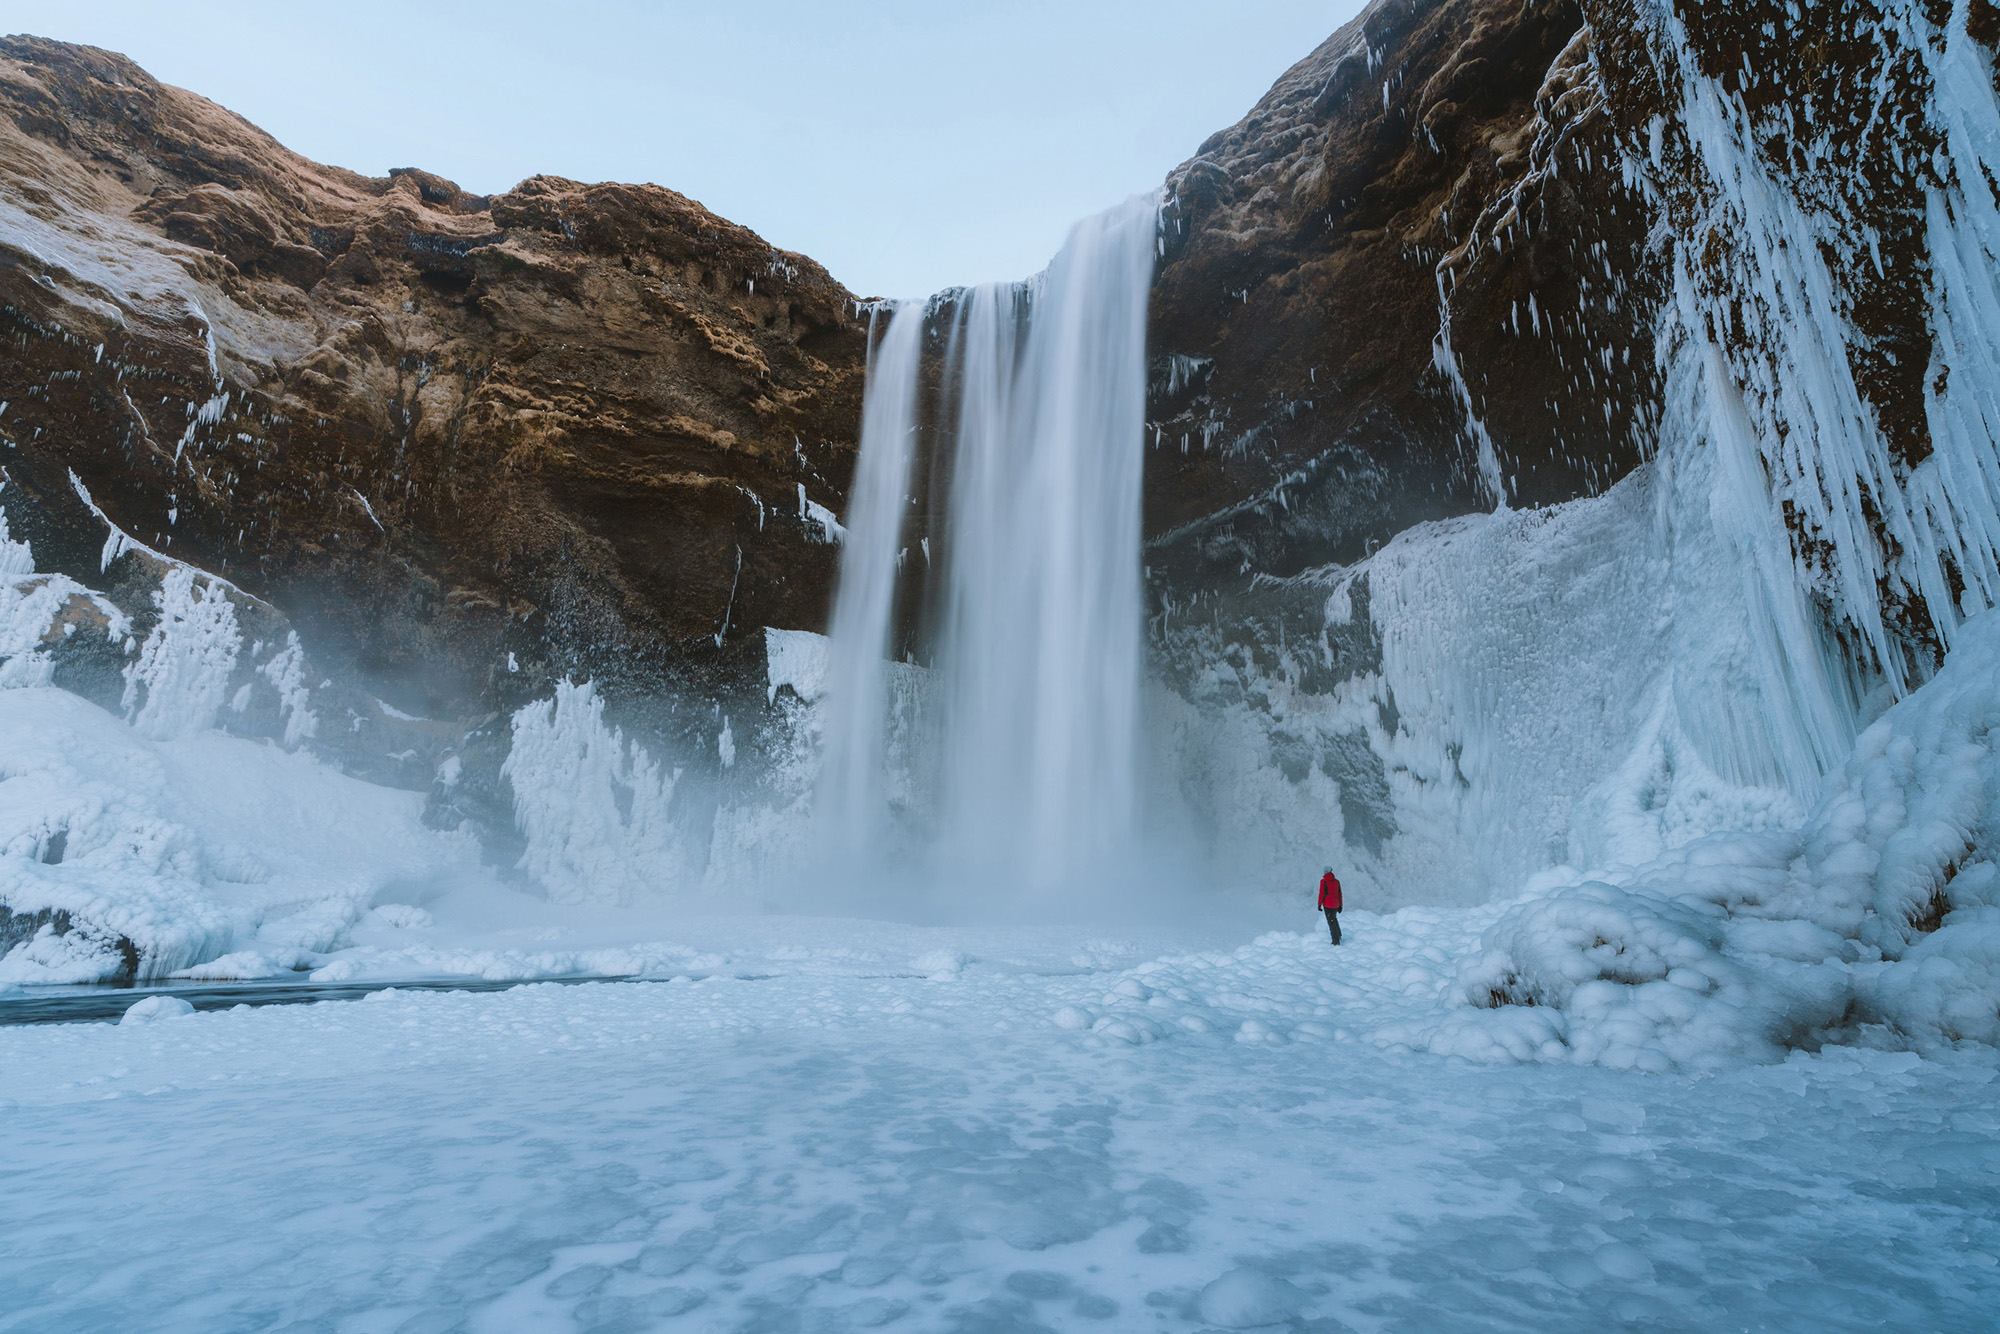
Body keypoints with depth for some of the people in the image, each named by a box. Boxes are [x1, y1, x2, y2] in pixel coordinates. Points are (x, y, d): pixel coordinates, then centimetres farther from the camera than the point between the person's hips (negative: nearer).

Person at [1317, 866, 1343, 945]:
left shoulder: (1323, 881, -11)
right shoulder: (1336, 881, 4)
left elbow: (1322, 893, -12)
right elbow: (1339, 894, 9)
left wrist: (1319, 904, -5)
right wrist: (1340, 905, 17)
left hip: (1327, 905, -5)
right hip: (1336, 904, 5)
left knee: (1331, 922, 1)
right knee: (1334, 919, 28)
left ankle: (1336, 941, 1)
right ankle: (1339, 935, 27)